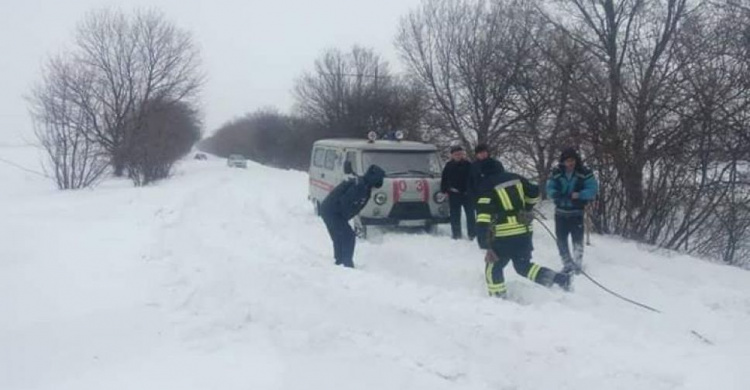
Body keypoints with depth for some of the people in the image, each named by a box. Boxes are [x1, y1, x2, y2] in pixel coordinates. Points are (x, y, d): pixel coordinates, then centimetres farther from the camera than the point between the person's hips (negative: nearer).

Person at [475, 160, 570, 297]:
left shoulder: (487, 187, -7)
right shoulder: (516, 178, 10)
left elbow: (483, 216, -16)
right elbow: (534, 193, 20)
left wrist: (485, 244, -16)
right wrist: (526, 209, 37)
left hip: (503, 236, -6)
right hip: (524, 232, 6)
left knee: (493, 267, 11)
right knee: (524, 266, 22)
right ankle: (558, 279, 9)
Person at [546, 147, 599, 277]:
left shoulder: (584, 172, -10)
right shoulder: (556, 173, -5)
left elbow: (593, 189, -9)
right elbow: (550, 189, -3)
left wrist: (579, 195, -25)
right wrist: (561, 196, -21)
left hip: (577, 212, -2)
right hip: (560, 212, 2)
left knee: (577, 239, 2)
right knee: (561, 239, 6)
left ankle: (577, 264, 19)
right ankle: (567, 264, 21)